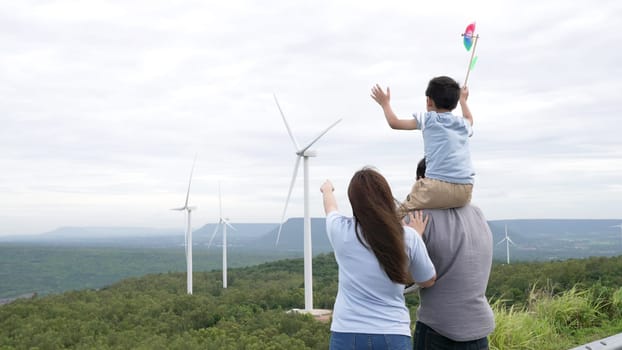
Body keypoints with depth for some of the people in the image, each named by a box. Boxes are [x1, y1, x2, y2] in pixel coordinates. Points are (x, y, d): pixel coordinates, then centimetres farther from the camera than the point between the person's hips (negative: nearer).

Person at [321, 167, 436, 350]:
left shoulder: (341, 231, -5)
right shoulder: (408, 237, -6)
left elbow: (331, 209, 21)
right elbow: (428, 280, 12)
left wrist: (327, 190, 43)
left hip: (347, 335, 0)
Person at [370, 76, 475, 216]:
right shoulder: (463, 124, 20)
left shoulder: (428, 119, 6)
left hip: (438, 186, -5)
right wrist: (463, 99, 64)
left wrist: (385, 103, 28)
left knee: (400, 214, 4)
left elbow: (394, 123, 11)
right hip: (465, 192, 6)